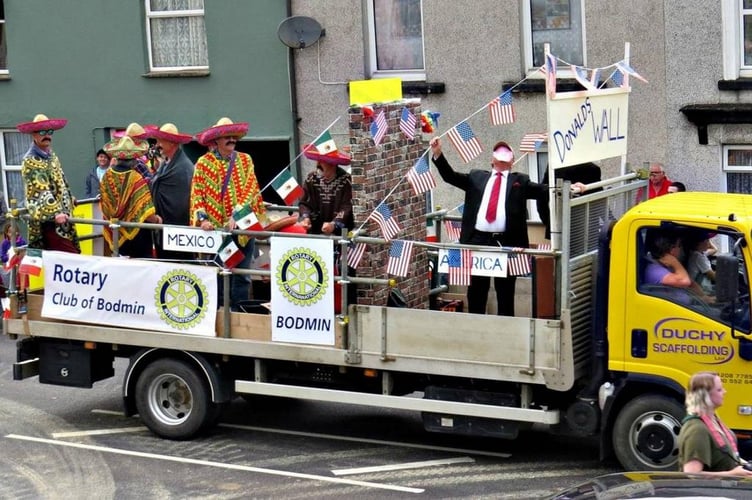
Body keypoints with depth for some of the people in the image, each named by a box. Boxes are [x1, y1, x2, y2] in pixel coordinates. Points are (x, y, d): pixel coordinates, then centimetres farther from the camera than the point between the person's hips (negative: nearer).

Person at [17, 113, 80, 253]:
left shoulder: (52, 156, 16)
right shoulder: (30, 161, -11)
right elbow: (41, 192, -21)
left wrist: (70, 199, 43)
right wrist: (54, 213, -32)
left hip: (63, 216, 9)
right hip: (48, 220, -9)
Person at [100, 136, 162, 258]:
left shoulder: (107, 176, -5)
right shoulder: (137, 179, -20)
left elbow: (104, 208, 6)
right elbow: (146, 212, -21)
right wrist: (156, 219, -2)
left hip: (115, 234, 5)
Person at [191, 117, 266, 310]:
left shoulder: (245, 160, 8)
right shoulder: (204, 163, 4)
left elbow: (250, 190, -2)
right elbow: (197, 194, 1)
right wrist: (202, 219, -13)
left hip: (241, 227, 1)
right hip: (215, 228, -1)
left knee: (241, 275, 2)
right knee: (217, 275, 4)